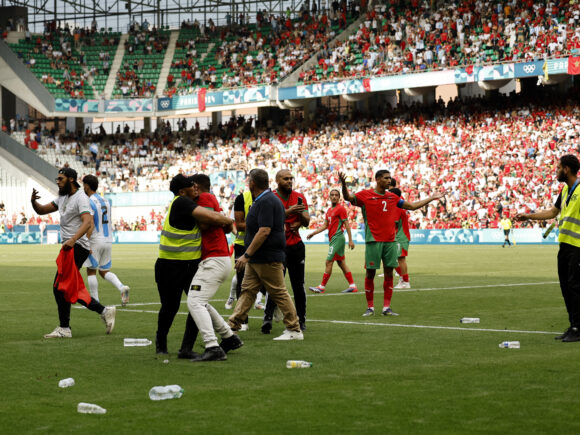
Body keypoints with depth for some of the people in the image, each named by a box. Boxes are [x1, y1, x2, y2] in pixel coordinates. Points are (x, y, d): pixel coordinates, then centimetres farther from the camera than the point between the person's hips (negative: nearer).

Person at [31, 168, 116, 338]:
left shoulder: (80, 198, -13)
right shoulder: (62, 197, 17)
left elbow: (87, 222, -27)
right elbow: (42, 210, 19)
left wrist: (73, 240, -41)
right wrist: (33, 202, -4)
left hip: (77, 247, -10)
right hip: (69, 247, 10)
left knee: (60, 287, -10)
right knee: (71, 289, 11)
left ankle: (64, 328, -5)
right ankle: (104, 311, 16)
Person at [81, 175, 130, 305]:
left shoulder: (89, 203, -12)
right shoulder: (106, 201, 12)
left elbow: (90, 225, -20)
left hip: (95, 241, -7)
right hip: (108, 240, 7)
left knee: (91, 272, 5)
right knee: (104, 271, 13)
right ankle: (122, 287, -11)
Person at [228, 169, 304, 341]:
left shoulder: (266, 202, -18)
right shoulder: (264, 200, 15)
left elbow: (265, 231, -25)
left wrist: (247, 255, -23)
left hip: (268, 259, -10)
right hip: (256, 259, 10)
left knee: (279, 293, -4)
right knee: (247, 290, 9)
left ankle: (295, 330, 3)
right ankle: (233, 325, 11)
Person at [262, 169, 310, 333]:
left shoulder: (299, 197, 8)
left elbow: (306, 222, 8)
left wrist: (301, 213, -13)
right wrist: (289, 212, -24)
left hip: (296, 246, 4)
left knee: (298, 285, 8)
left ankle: (301, 320, 16)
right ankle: (267, 318, -20)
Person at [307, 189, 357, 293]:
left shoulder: (341, 208, -8)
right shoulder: (329, 210, 18)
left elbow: (347, 225, -11)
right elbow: (325, 225, 20)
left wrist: (350, 240, -15)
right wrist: (313, 233, 11)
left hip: (337, 238, -9)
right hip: (332, 239, 9)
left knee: (329, 262, -8)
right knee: (341, 263, 9)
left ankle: (322, 287, -5)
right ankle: (352, 286, 11)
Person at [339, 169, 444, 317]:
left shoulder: (393, 197, 14)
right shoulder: (366, 195, 0)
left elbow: (412, 206, 23)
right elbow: (348, 197, -12)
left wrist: (431, 198, 24)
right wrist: (343, 184, -32)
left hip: (390, 241, 4)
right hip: (373, 241, -4)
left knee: (389, 273, 3)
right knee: (370, 273, -1)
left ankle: (387, 307, 8)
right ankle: (370, 307, 7)